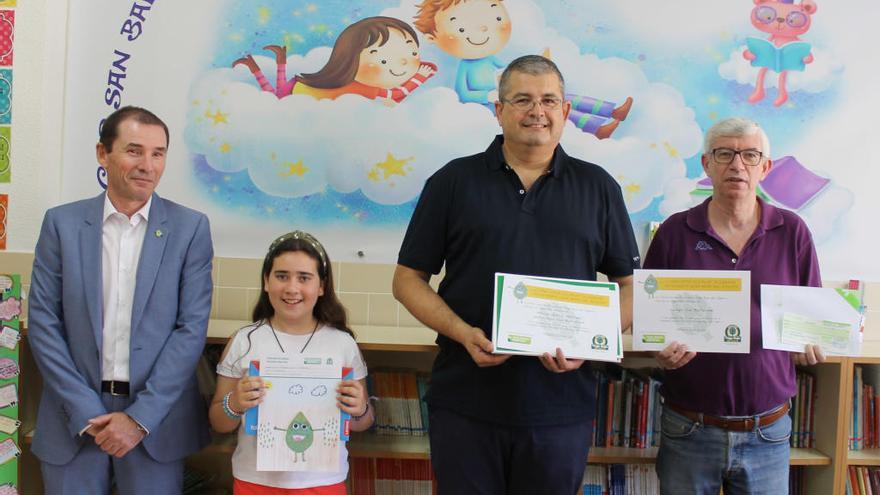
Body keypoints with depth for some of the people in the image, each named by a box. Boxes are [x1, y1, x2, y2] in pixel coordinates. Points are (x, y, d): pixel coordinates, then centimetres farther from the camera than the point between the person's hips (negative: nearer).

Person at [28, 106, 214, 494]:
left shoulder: (190, 227, -3)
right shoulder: (62, 223, 1)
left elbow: (192, 327, -6)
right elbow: (43, 322, 0)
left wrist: (140, 416, -11)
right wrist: (86, 411, -8)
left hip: (156, 416, -1)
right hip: (75, 418, 1)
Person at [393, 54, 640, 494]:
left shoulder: (597, 187, 7)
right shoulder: (453, 181, 3)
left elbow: (630, 284, 9)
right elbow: (408, 279, 3)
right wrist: (464, 333, -13)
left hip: (562, 405, 1)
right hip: (465, 404, -1)